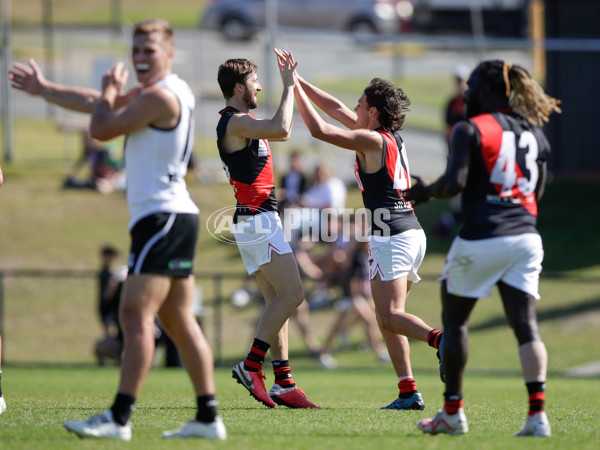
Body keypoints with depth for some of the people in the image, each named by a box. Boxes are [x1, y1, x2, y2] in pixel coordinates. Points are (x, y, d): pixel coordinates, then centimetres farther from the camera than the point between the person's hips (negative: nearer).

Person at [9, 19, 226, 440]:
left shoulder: (162, 96, -13)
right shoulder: (150, 94, 19)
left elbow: (101, 127, -11)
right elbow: (97, 104, 28)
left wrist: (109, 93, 8)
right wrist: (44, 89, 32)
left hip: (163, 218, -10)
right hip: (174, 218, 10)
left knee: (136, 315, -14)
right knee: (179, 321, 9)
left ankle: (119, 418, -19)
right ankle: (208, 417, 9)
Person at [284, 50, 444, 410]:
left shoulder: (373, 140, -10)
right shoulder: (393, 138, 14)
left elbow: (319, 129, -14)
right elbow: (339, 110, 22)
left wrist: (295, 88, -6)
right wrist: (300, 81, 23)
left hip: (391, 238, -9)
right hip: (412, 234, 9)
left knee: (390, 316, -13)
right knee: (389, 317, 10)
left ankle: (441, 340, -36)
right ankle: (409, 391, 3)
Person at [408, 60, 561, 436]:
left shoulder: (472, 130, -6)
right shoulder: (534, 134, 13)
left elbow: (455, 182, -14)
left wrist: (424, 192, 3)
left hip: (481, 239, -5)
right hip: (525, 238, 5)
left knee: (455, 320, 11)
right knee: (525, 324, 1)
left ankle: (453, 412, 15)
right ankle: (537, 414, -11)